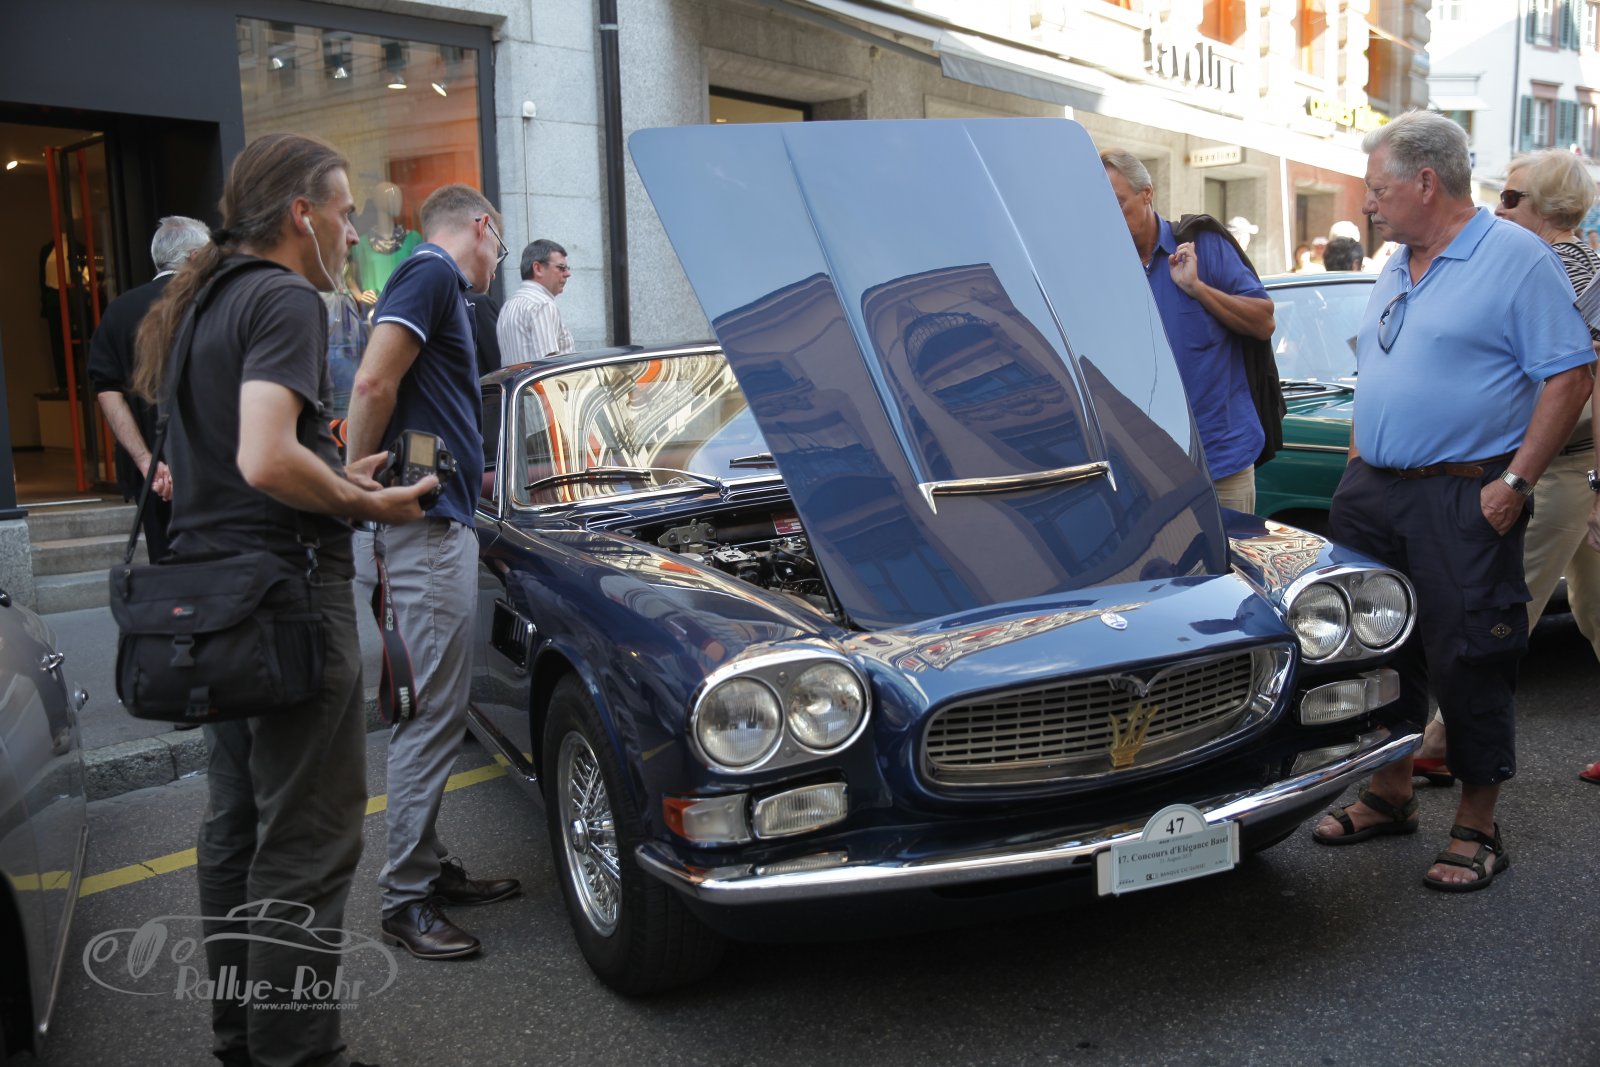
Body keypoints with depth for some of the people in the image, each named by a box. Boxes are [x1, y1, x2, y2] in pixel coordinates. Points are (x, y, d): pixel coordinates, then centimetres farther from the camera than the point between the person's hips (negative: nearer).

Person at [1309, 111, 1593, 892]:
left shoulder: (1517, 258, -8)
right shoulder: (1394, 270, 15)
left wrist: (1515, 482, -16)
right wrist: (1356, 466, 13)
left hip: (1465, 501, -7)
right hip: (1374, 493, 7)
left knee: (1466, 660, -1)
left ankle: (1477, 829, 14)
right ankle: (1389, 797, 28)